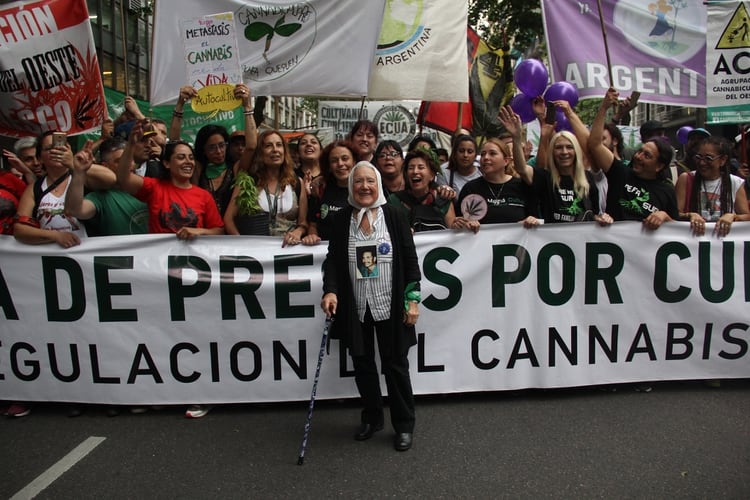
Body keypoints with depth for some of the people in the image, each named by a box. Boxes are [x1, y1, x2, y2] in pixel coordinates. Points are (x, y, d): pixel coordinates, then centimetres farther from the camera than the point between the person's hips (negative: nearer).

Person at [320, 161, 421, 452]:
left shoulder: (394, 216, -3)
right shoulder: (342, 220, 3)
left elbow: (410, 259, -3)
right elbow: (333, 259, 2)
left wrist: (413, 298, -8)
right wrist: (330, 290, -15)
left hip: (389, 305, -2)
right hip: (355, 307, 3)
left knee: (395, 365, 5)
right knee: (362, 364, 13)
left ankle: (404, 425, 21)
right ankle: (372, 418, 32)